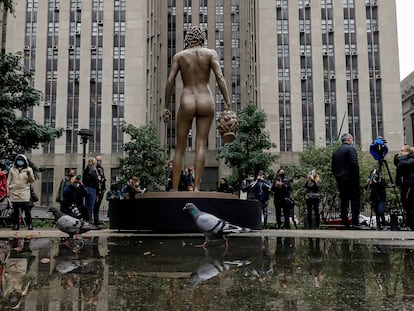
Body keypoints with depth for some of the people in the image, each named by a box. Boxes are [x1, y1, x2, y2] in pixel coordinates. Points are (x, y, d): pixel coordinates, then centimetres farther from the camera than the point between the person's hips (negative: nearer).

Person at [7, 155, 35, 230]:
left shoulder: (28, 169, 7)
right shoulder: (12, 169, 13)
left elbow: (31, 181, 3)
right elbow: (9, 180, 14)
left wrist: (29, 174, -16)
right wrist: (8, 190, 7)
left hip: (24, 192, -2)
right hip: (14, 192, 3)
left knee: (26, 208, -9)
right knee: (15, 210, 6)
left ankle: (29, 224, -5)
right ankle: (15, 224, 12)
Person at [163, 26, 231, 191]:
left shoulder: (179, 55, 8)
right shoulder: (210, 53, 5)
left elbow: (170, 81, 1)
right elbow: (220, 78, -6)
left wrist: (166, 107, 5)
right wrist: (227, 104, -8)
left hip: (187, 102, 0)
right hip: (206, 101, 0)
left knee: (180, 148, 7)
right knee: (201, 145, 1)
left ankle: (175, 190, 7)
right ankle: (196, 187, -8)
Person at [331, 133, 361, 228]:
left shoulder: (335, 151, 15)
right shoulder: (351, 149, -5)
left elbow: (333, 167, 14)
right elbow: (354, 164, -14)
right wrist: (357, 178, -11)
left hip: (340, 180, 6)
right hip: (350, 179, -6)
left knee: (343, 201, 7)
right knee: (355, 200, -3)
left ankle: (345, 223, 6)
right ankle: (355, 223, -8)